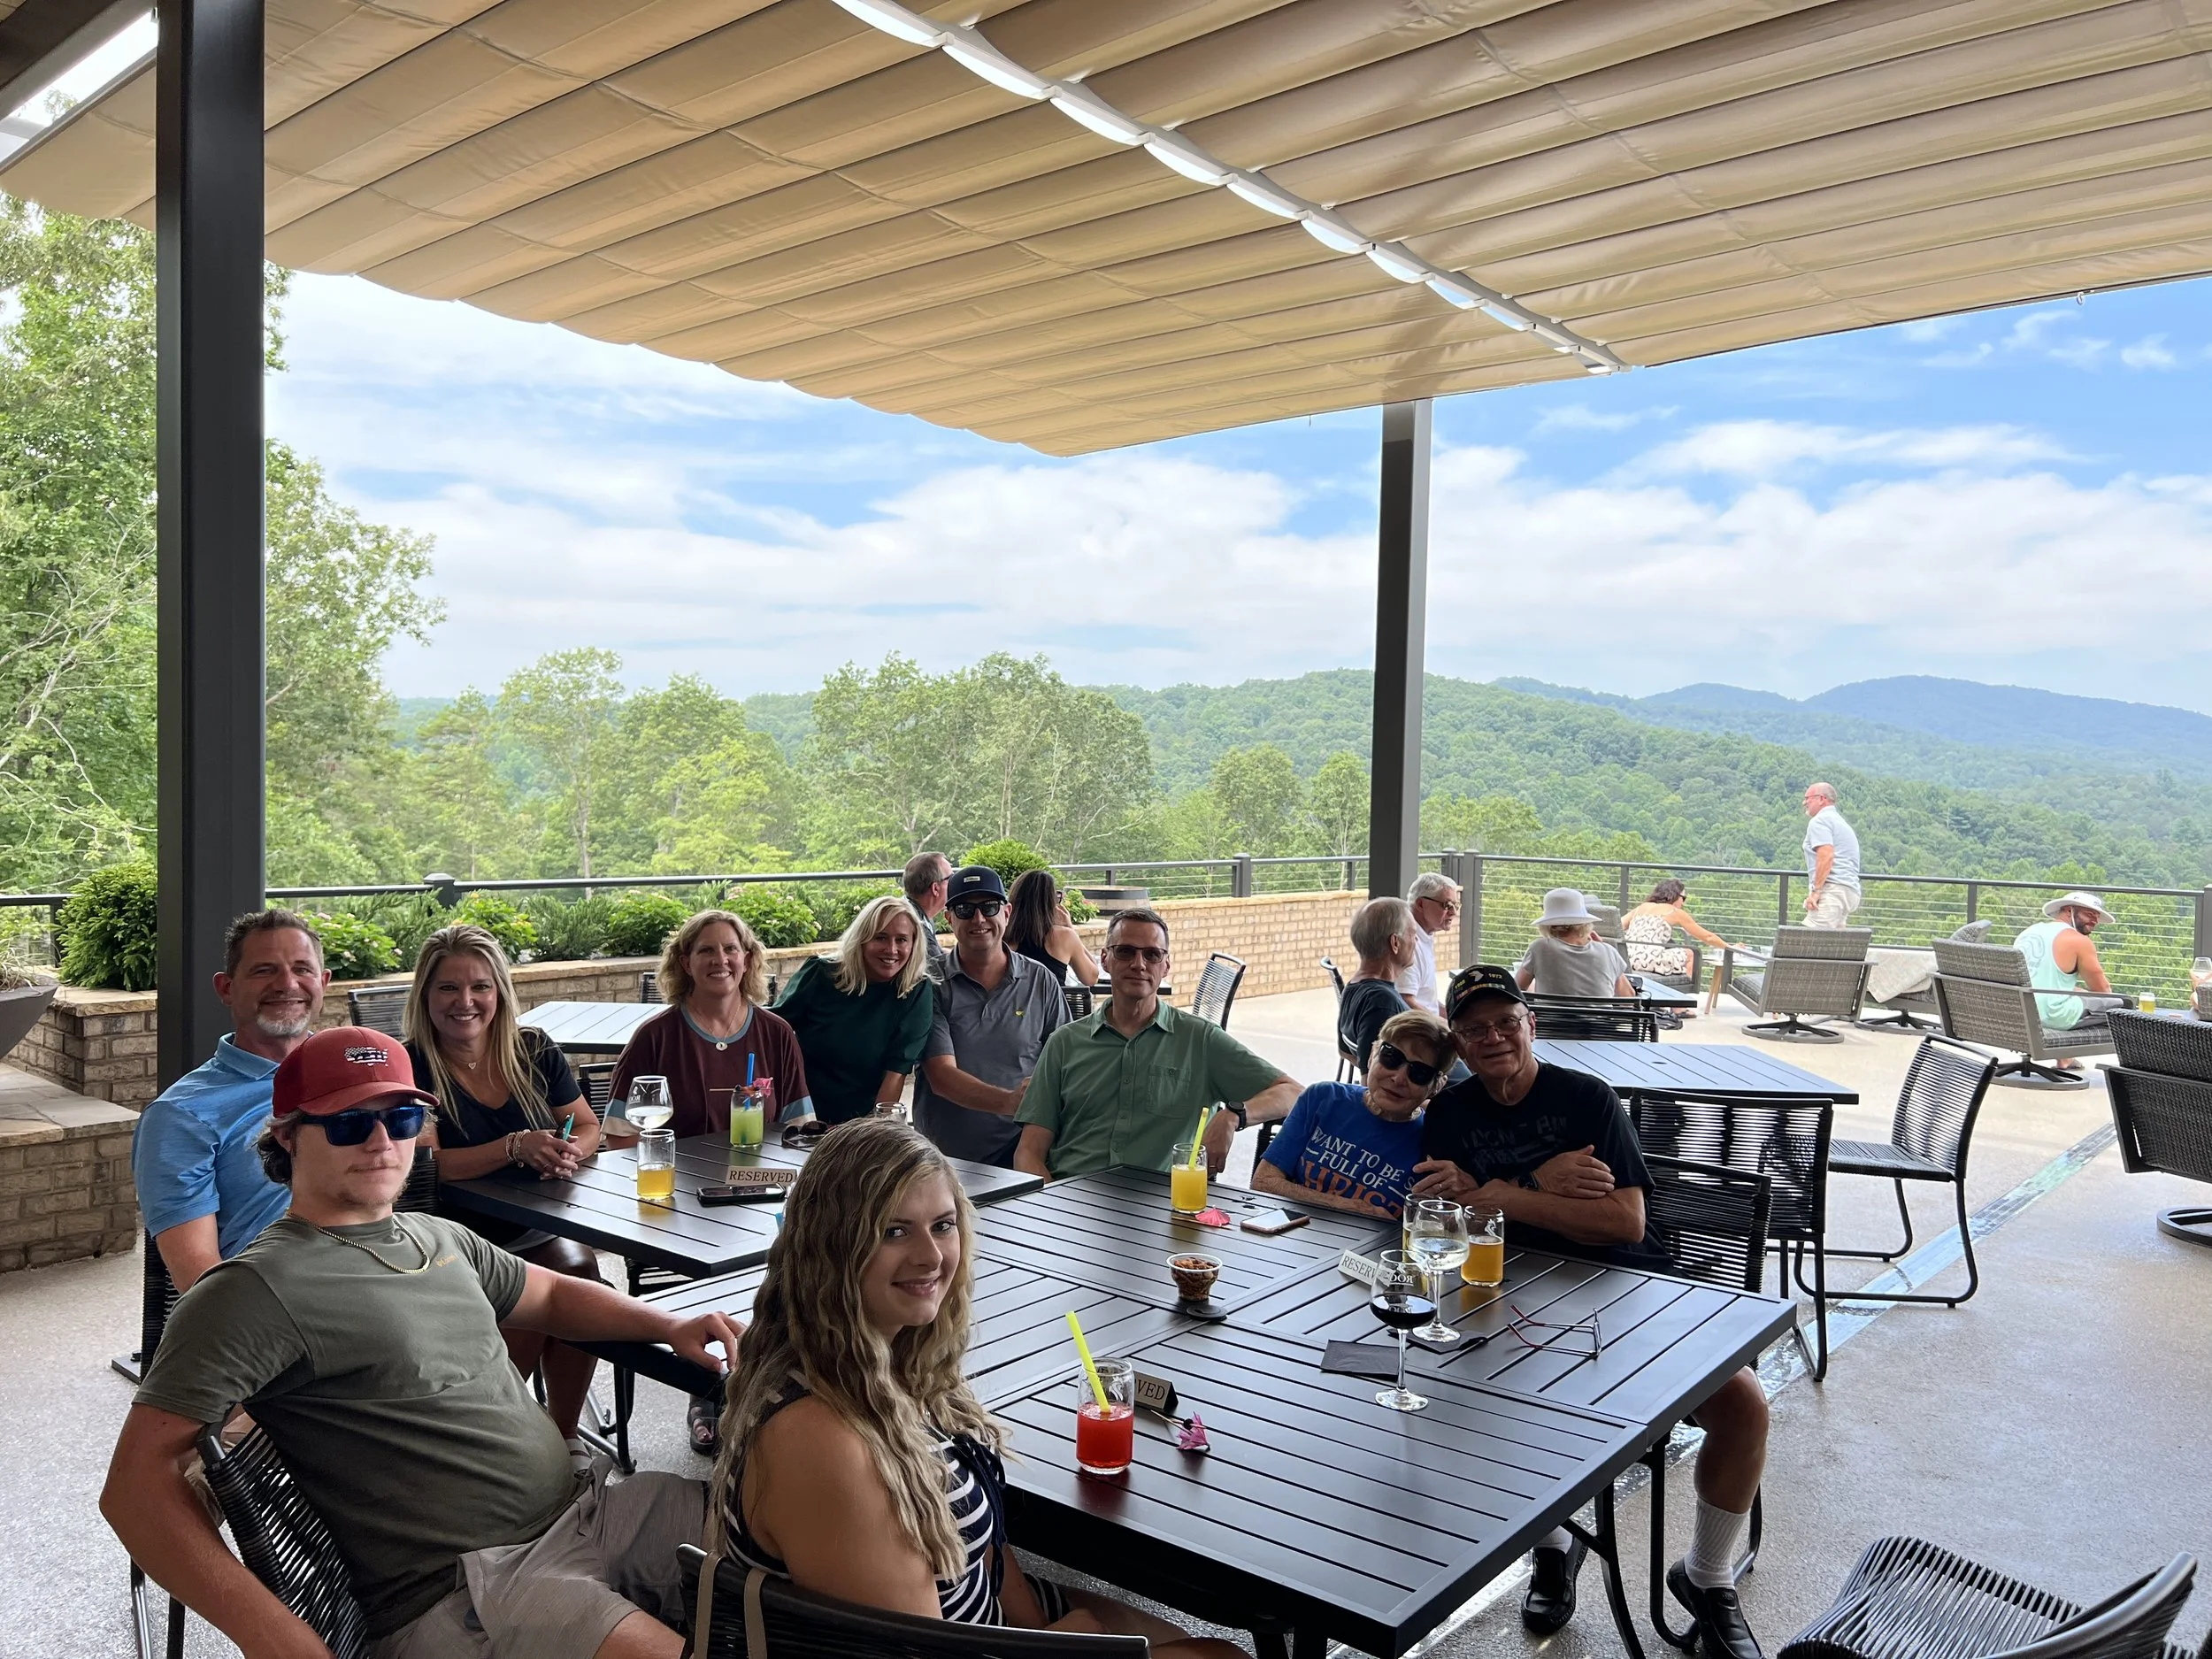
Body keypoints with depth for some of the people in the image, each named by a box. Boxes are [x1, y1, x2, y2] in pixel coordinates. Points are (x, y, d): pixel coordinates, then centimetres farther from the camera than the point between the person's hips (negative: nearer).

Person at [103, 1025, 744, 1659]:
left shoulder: (439, 1237, 16)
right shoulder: (256, 1291, -8)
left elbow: (552, 1294, 31)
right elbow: (138, 1483, -13)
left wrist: (668, 1324, 13)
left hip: (584, 1509, 8)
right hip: (456, 1586, -8)